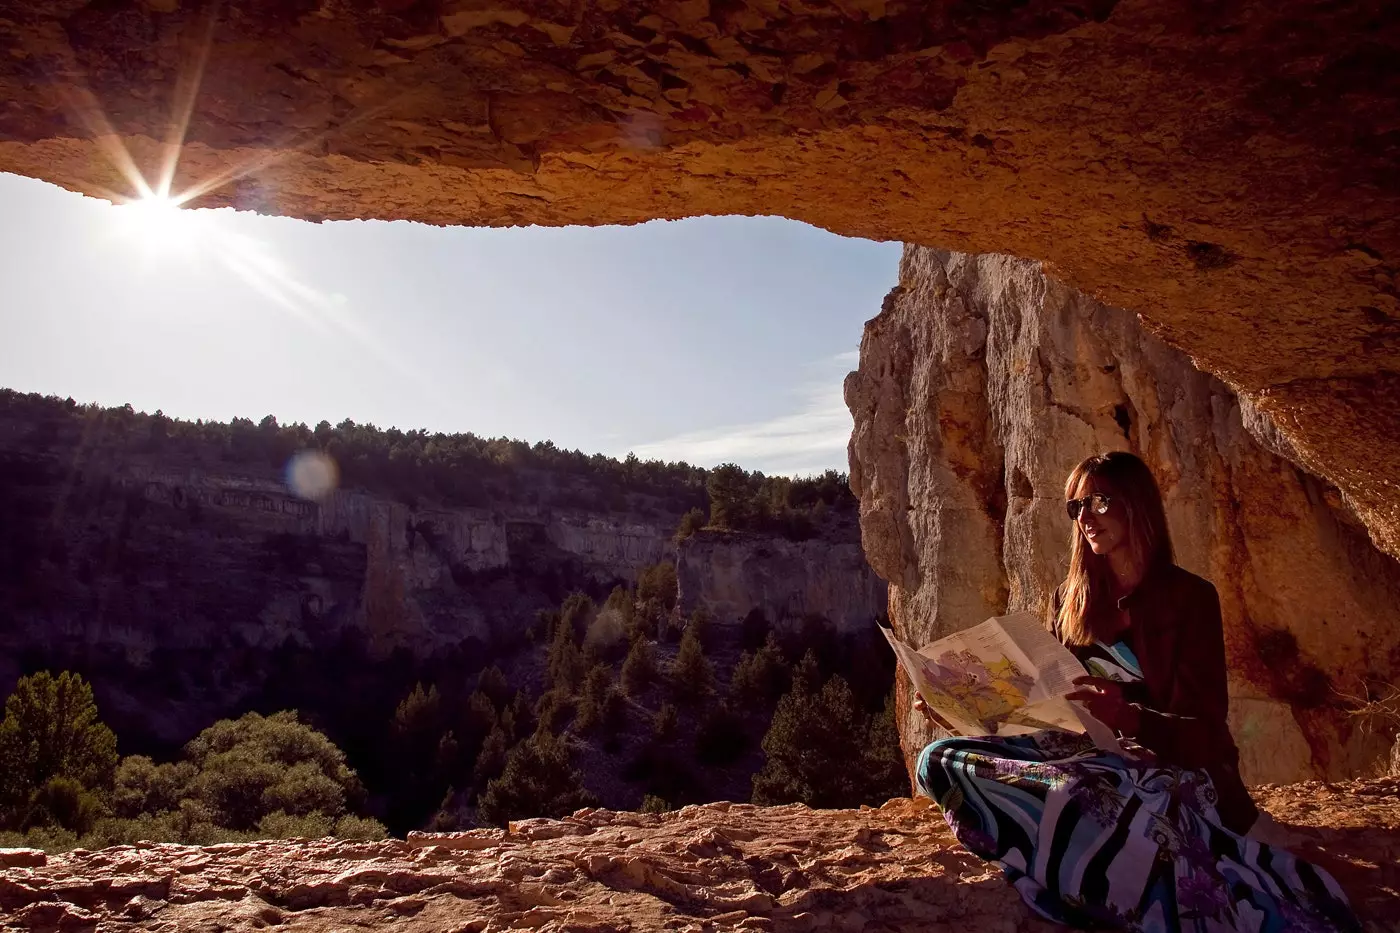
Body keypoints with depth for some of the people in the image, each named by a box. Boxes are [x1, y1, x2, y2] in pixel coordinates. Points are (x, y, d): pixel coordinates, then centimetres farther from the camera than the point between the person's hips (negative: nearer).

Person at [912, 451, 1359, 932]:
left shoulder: (1189, 596, -2)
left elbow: (1203, 733, -10)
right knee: (942, 759, -22)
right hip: (1090, 758, 6)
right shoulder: (1071, 600, 13)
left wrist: (1128, 718, -31)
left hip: (1176, 770, -6)